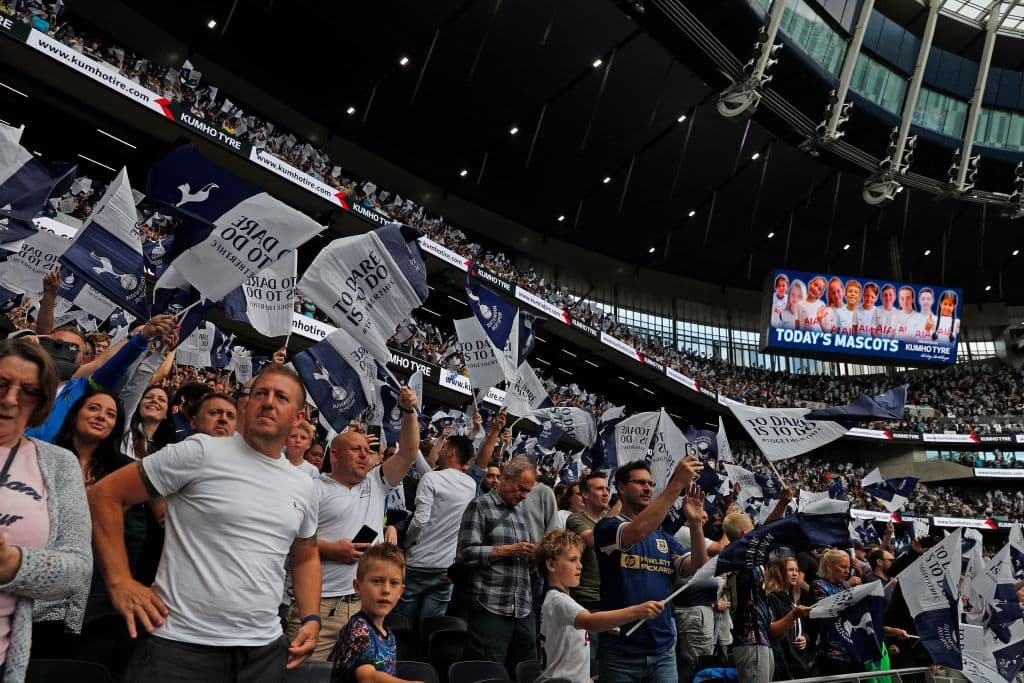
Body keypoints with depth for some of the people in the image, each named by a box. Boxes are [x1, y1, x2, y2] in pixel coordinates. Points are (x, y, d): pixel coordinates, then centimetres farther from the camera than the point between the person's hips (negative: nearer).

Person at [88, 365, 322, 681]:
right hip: (180, 645, -5)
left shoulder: (303, 487, 8)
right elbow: (105, 495, -6)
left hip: (265, 650, 5)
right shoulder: (202, 452, -9)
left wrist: (311, 618, 8)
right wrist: (120, 581, -11)